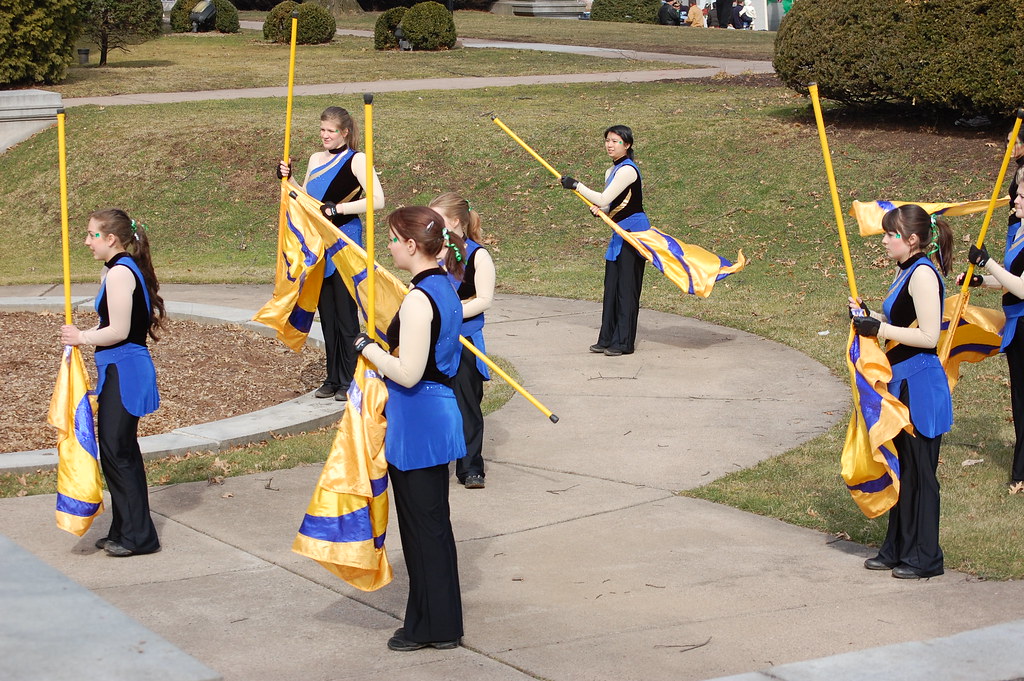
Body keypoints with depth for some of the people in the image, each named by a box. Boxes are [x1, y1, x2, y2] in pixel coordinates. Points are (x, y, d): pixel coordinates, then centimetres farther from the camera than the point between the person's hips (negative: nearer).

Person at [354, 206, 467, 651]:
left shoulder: (418, 299, -22)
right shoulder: (444, 289, 9)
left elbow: (407, 373, -24)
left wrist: (366, 347, -12)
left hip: (417, 423, -10)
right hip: (438, 415, 10)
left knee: (422, 523, 2)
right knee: (433, 522, 17)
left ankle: (432, 627, 12)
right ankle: (440, 622, 27)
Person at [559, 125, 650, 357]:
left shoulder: (627, 170, -15)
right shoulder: (611, 172, 15)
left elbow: (603, 199, -19)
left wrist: (576, 185, -11)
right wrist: (598, 209, -1)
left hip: (634, 233, -10)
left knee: (626, 287, -6)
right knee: (612, 286, 10)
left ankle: (623, 342, -2)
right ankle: (608, 339, 15)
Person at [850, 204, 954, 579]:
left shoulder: (923, 273, -18)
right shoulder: (905, 271, 12)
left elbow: (929, 336, -22)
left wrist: (879, 328, -20)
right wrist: (867, 314, 6)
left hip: (920, 386, -10)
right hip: (902, 382, 10)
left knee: (918, 470, -1)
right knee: (900, 467, 15)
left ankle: (925, 558, 8)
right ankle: (897, 549, 25)